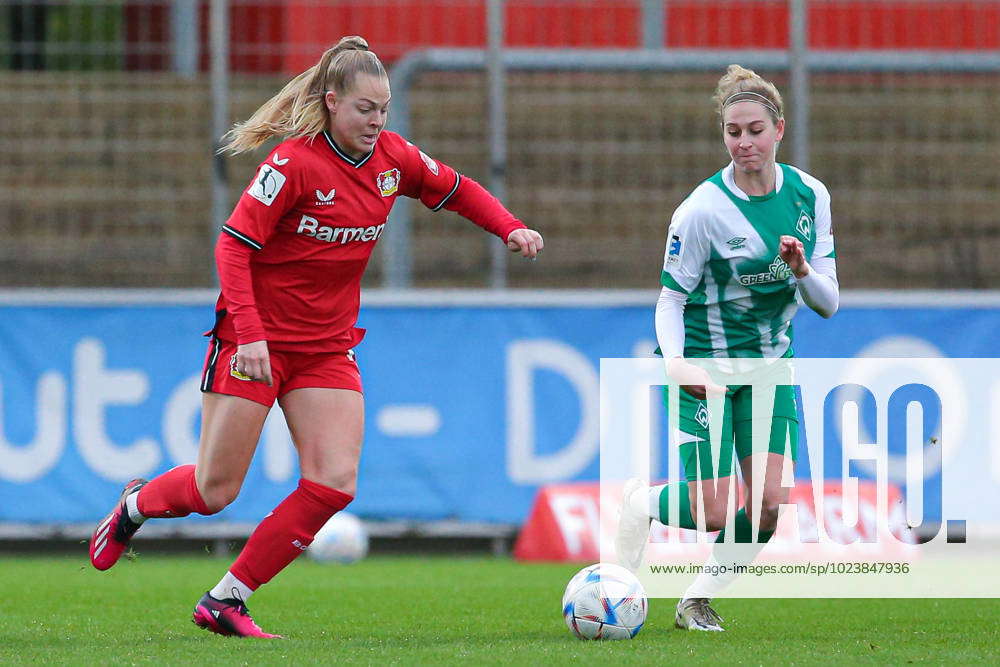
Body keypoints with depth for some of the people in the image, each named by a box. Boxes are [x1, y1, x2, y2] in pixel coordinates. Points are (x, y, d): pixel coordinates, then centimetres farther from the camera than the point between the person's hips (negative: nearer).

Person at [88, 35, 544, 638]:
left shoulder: (393, 158, 1)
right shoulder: (295, 162, -18)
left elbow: (458, 190, 19)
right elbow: (233, 245, -18)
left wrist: (511, 228, 1)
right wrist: (250, 333, -27)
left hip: (328, 349, 6)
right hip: (257, 340, -6)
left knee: (335, 484, -11)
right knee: (215, 491, -2)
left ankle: (226, 601, -2)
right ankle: (136, 505, 33)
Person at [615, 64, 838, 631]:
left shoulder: (809, 196, -3)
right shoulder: (703, 209, -17)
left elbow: (828, 302, -1)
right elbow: (670, 299, -10)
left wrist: (802, 270, -22)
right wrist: (676, 361, -28)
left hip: (770, 364, 4)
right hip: (706, 361, -4)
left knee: (769, 502, -10)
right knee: (714, 513, -13)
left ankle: (701, 599, 14)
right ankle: (642, 503, 21)